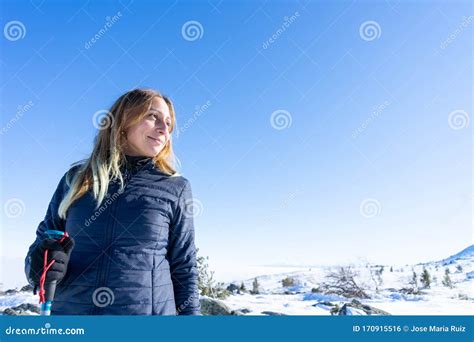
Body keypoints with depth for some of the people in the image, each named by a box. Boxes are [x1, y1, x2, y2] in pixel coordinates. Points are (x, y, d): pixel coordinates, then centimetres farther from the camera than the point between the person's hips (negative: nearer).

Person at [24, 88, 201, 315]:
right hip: (69, 310, 2)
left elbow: (184, 270, 4)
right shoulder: (76, 179, 7)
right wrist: (40, 264, -11)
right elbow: (42, 244, 12)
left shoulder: (175, 188, 2)